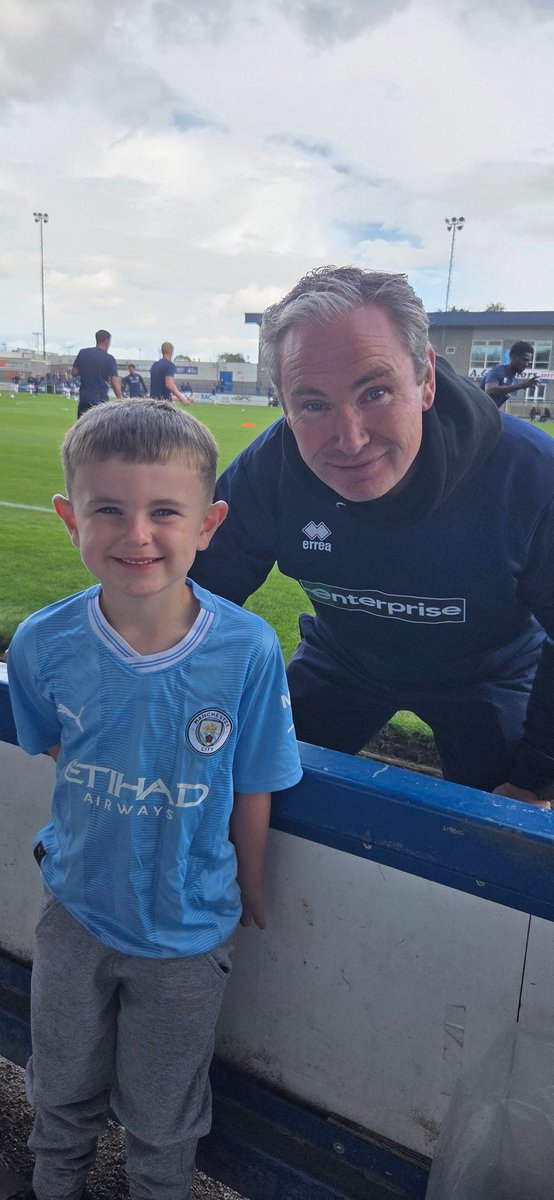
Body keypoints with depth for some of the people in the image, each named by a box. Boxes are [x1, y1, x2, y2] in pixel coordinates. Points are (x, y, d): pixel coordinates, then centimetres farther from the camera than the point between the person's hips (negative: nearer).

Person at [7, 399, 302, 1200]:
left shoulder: (249, 652, -26)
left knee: (160, 1117, 24)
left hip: (187, 930, -2)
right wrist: (110, 832, -2)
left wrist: (246, 888, 0)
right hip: (75, 908, 2)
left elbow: (253, 790, -12)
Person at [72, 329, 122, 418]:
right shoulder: (109, 359, -7)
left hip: (84, 399, 3)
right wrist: (121, 400, -13)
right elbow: (115, 382, -14)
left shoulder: (83, 353, 4)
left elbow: (74, 373, 9)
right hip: (100, 400, -3)